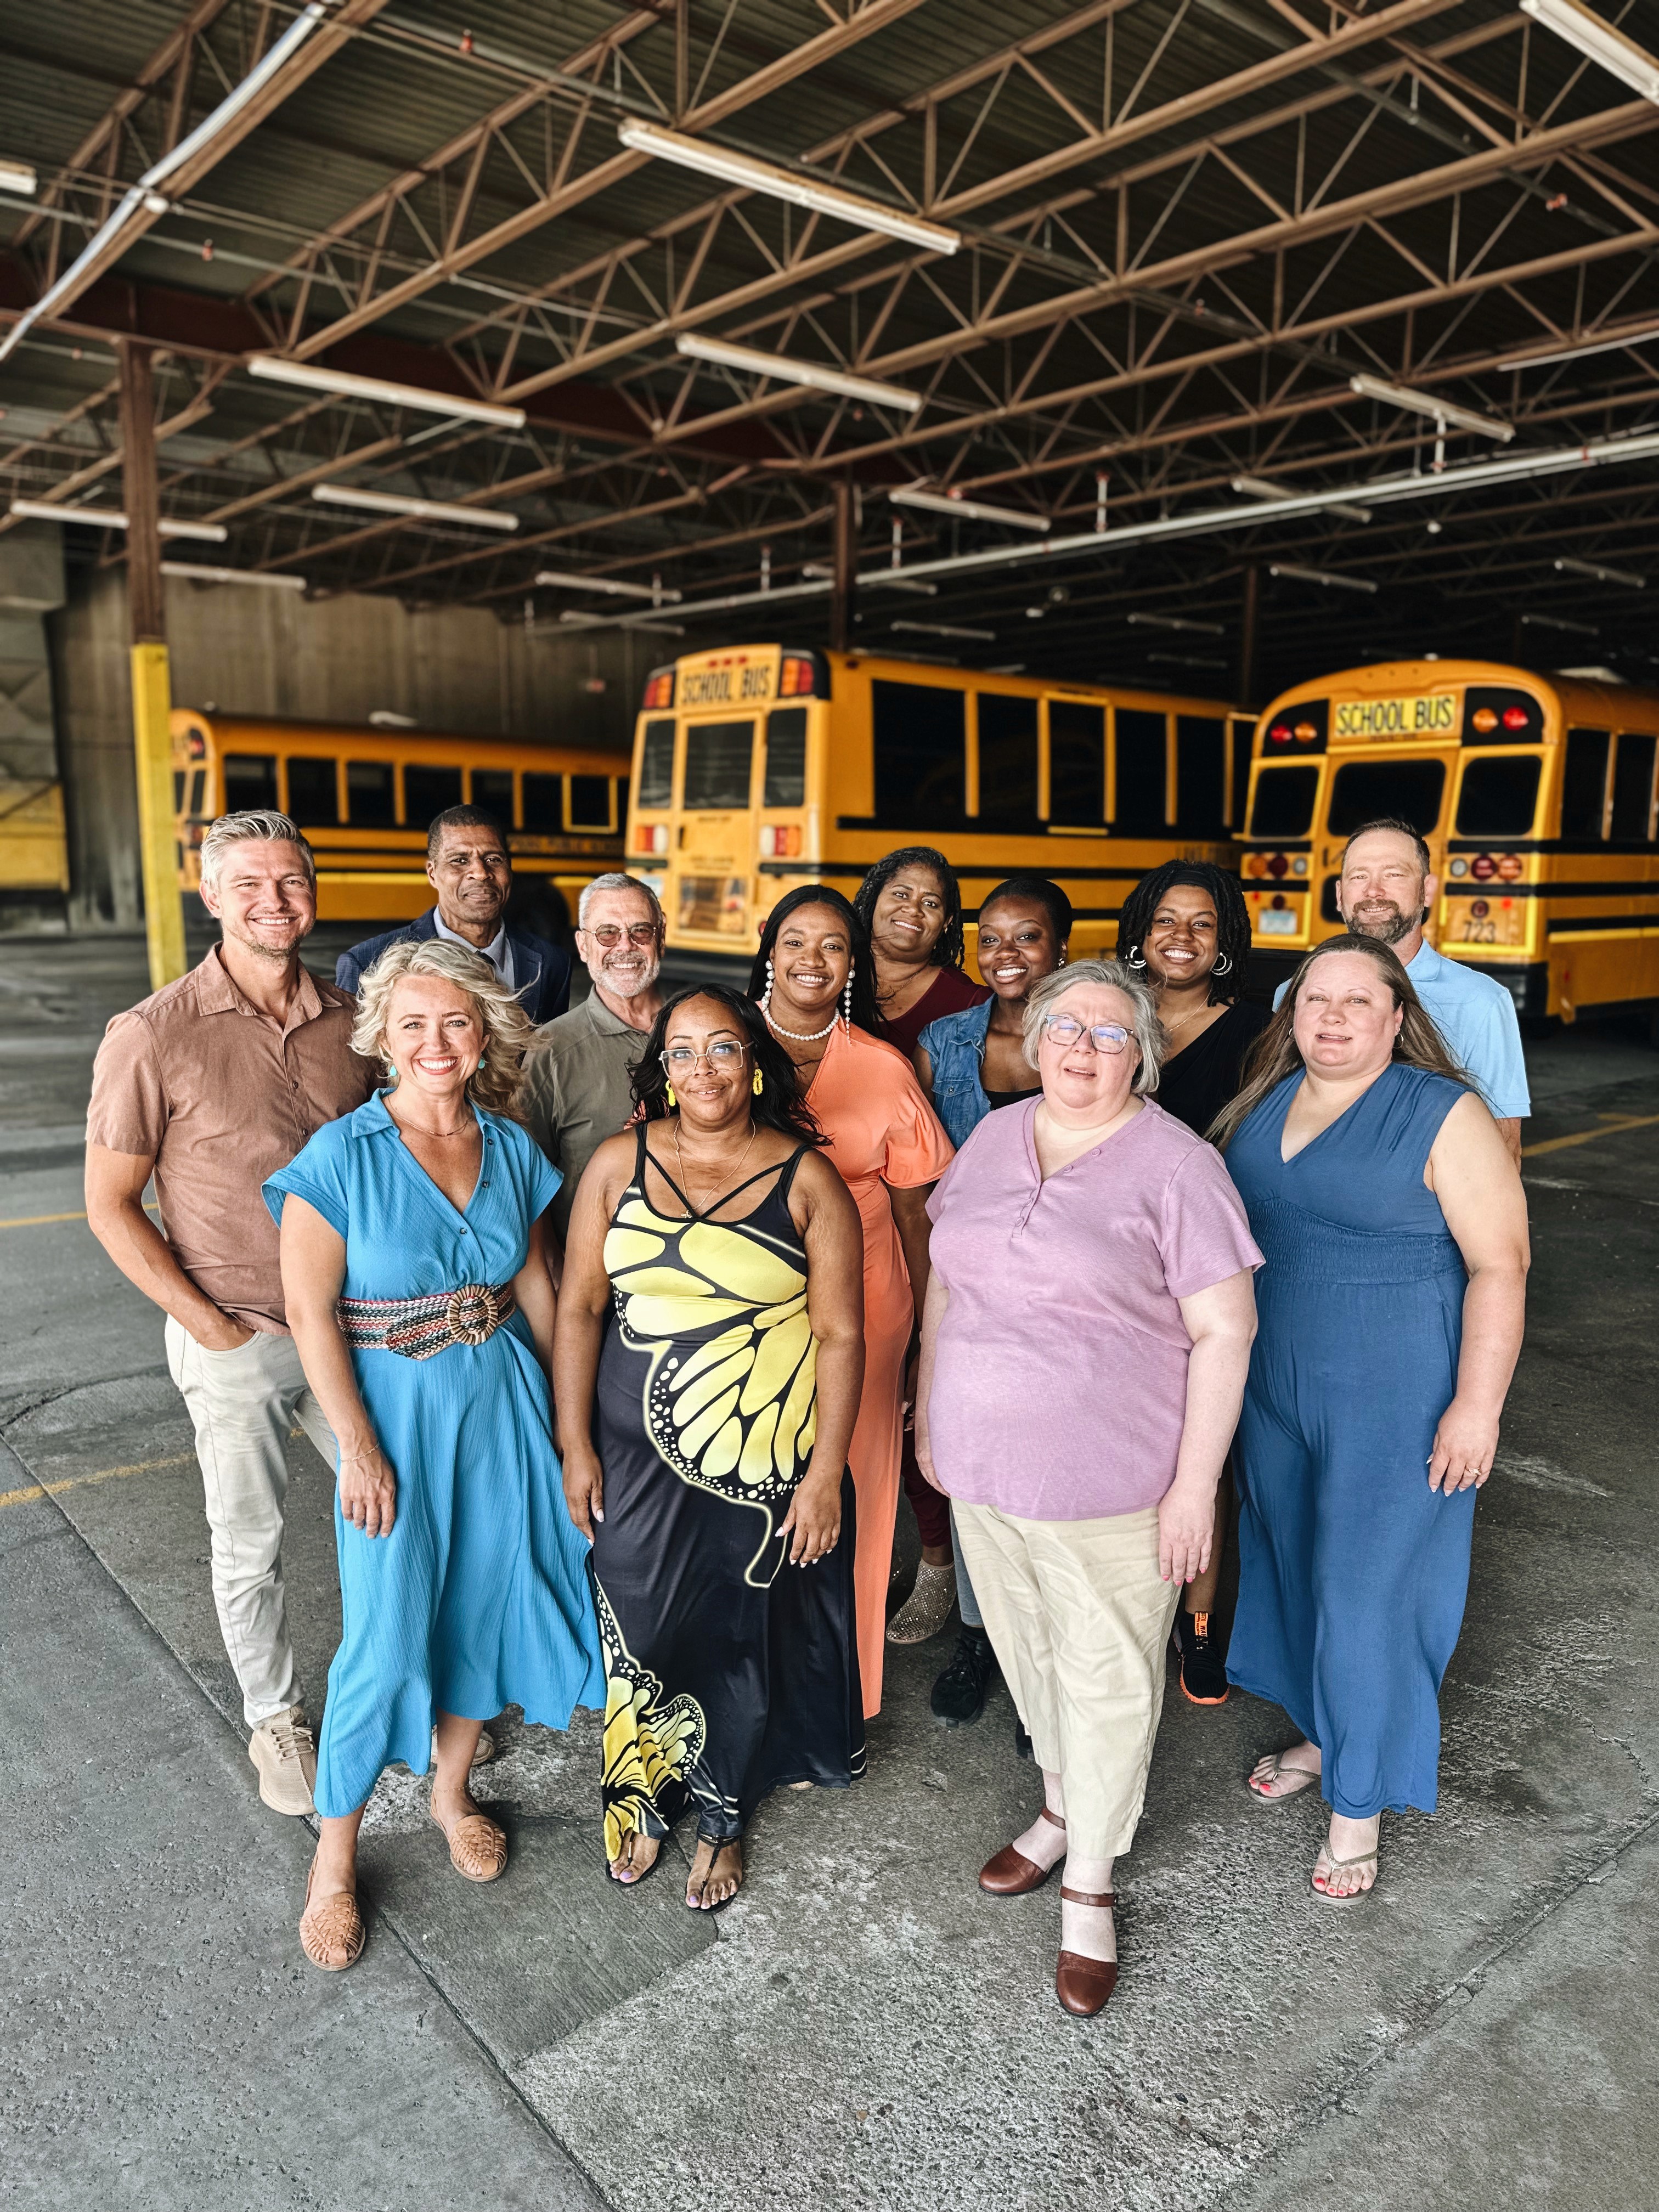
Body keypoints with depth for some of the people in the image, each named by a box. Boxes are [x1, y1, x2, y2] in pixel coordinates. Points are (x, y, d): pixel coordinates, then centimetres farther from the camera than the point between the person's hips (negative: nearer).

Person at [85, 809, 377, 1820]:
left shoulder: (352, 1020, -2)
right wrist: (213, 1327, -10)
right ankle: (276, 1717, 38)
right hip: (235, 1340, -3)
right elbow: (111, 1207, -8)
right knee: (251, 1544, 14)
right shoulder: (153, 1036, -14)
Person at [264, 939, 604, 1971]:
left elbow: (536, 1284, 7)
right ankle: (334, 1856, 24)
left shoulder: (513, 1149, -2)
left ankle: (452, 1789, 40)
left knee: (484, 1602, 15)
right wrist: (362, 1450, -13)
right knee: (387, 1636, 1)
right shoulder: (342, 1156, -15)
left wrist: (565, 1408, 9)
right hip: (396, 1411, -4)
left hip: (503, 1401, 4)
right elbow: (312, 1314, -13)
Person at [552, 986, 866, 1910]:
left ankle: (723, 1817, 39)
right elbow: (579, 1307, 1)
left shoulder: (807, 1179, -8)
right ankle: (651, 1800, 41)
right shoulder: (619, 1164, -2)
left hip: (767, 1459, -1)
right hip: (637, 1455, 2)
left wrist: (825, 1472, -10)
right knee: (645, 1630, 14)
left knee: (746, 1641, 14)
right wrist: (577, 1444, -1)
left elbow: (841, 1333, -7)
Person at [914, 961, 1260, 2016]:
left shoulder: (1175, 1163, -13)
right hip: (982, 1461, 5)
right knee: (1027, 1651, 22)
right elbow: (946, 1278, 12)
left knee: (1106, 1675, 10)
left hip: (1111, 1478, -5)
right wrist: (930, 1412, 12)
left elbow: (1225, 1329, -13)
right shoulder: (994, 1137, 4)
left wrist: (1196, 1482, -15)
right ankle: (1065, 1808, 47)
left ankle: (1091, 1880, 31)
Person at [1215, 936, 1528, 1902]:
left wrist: (1476, 1405, -18)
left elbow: (1500, 1264, -15)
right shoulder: (1265, 1104, 5)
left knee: (1370, 1589, 3)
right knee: (1294, 1562, 18)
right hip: (1276, 1390, 6)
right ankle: (1321, 1732, 41)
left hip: (1396, 1401, -6)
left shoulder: (1445, 1114, -13)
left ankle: (1361, 1801, 22)